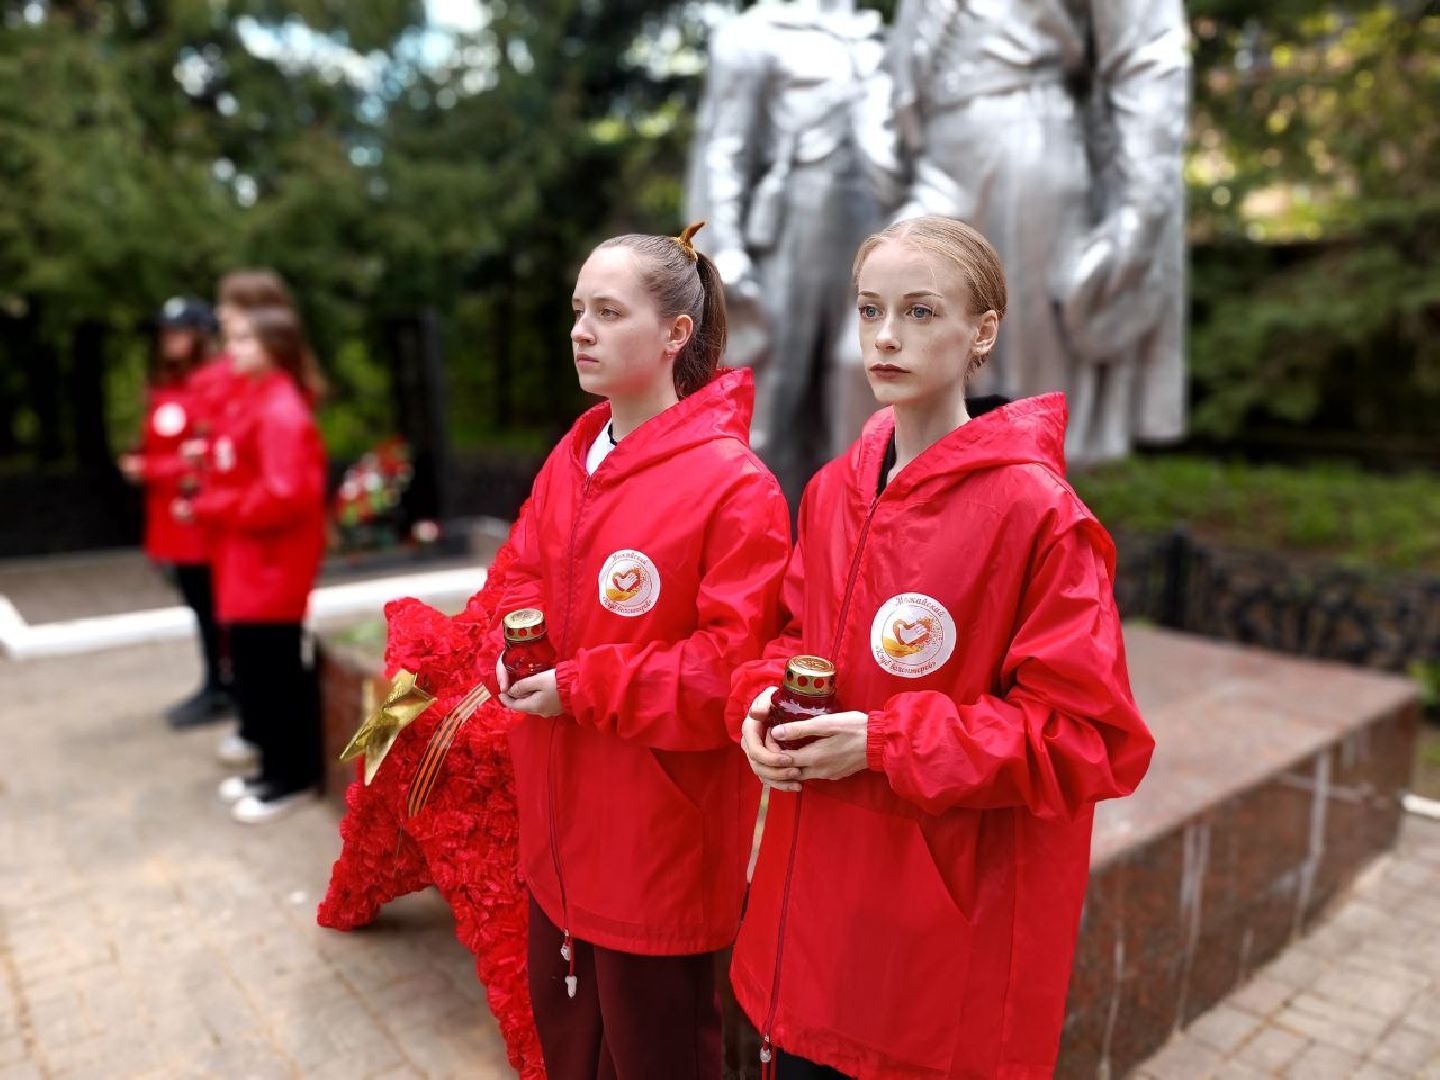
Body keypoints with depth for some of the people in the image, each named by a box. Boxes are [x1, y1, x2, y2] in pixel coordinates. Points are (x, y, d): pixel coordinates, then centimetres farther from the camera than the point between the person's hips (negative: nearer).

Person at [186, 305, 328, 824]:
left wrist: (212, 507, -16)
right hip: (245, 560, 10)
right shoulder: (248, 400, 14)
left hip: (273, 562, -10)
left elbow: (285, 493, -27)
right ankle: (276, 766, 28)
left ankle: (290, 776, 14)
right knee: (255, 668, 16)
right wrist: (209, 503, 2)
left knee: (273, 671, 0)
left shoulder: (281, 410, -17)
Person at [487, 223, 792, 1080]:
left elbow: (735, 663, -22)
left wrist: (582, 688, -20)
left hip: (660, 843, -7)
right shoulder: (570, 458, 4)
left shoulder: (734, 482, -19)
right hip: (561, 829, 7)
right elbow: (524, 577, 15)